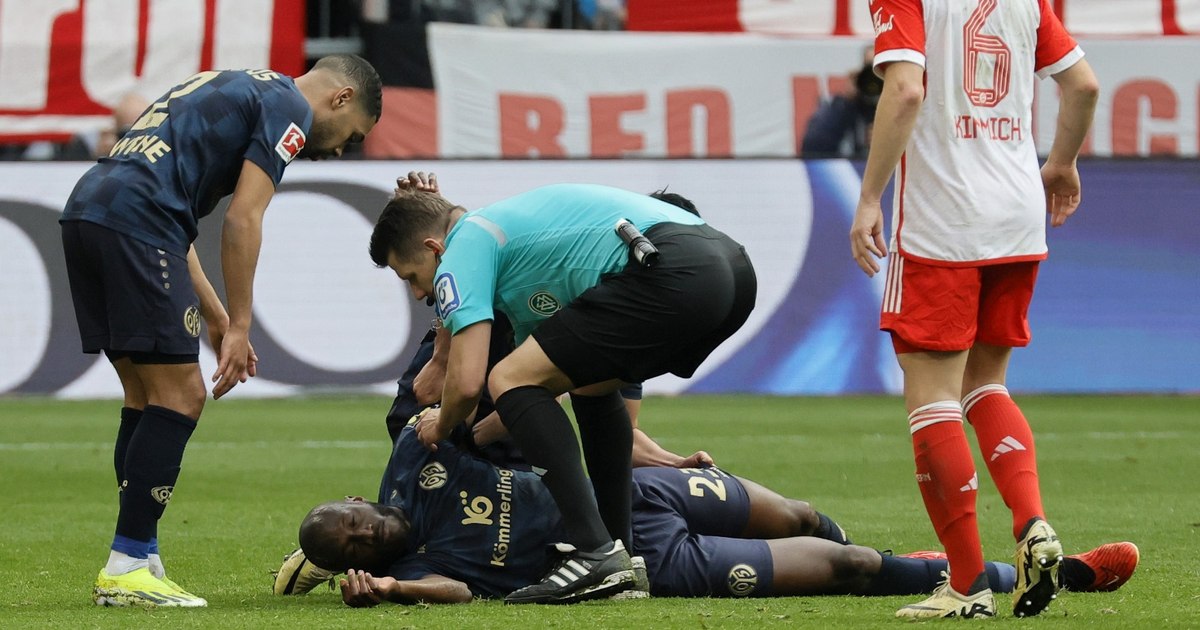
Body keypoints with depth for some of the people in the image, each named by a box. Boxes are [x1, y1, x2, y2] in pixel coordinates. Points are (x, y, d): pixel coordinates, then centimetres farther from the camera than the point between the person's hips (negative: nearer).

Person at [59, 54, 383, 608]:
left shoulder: (230, 90, 31)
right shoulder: (289, 109, 3)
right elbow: (242, 220, -6)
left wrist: (215, 316, 29)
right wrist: (239, 326, -2)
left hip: (85, 212, 10)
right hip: (132, 224, -9)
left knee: (147, 398, 14)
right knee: (178, 398, -5)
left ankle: (138, 558, 14)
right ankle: (127, 569, -6)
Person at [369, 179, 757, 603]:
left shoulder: (463, 251, 6)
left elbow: (468, 382, -4)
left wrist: (440, 431, 17)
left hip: (671, 276, -10)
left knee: (510, 380, -3)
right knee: (589, 384, 31)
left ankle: (596, 554, -11)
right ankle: (621, 549, 23)